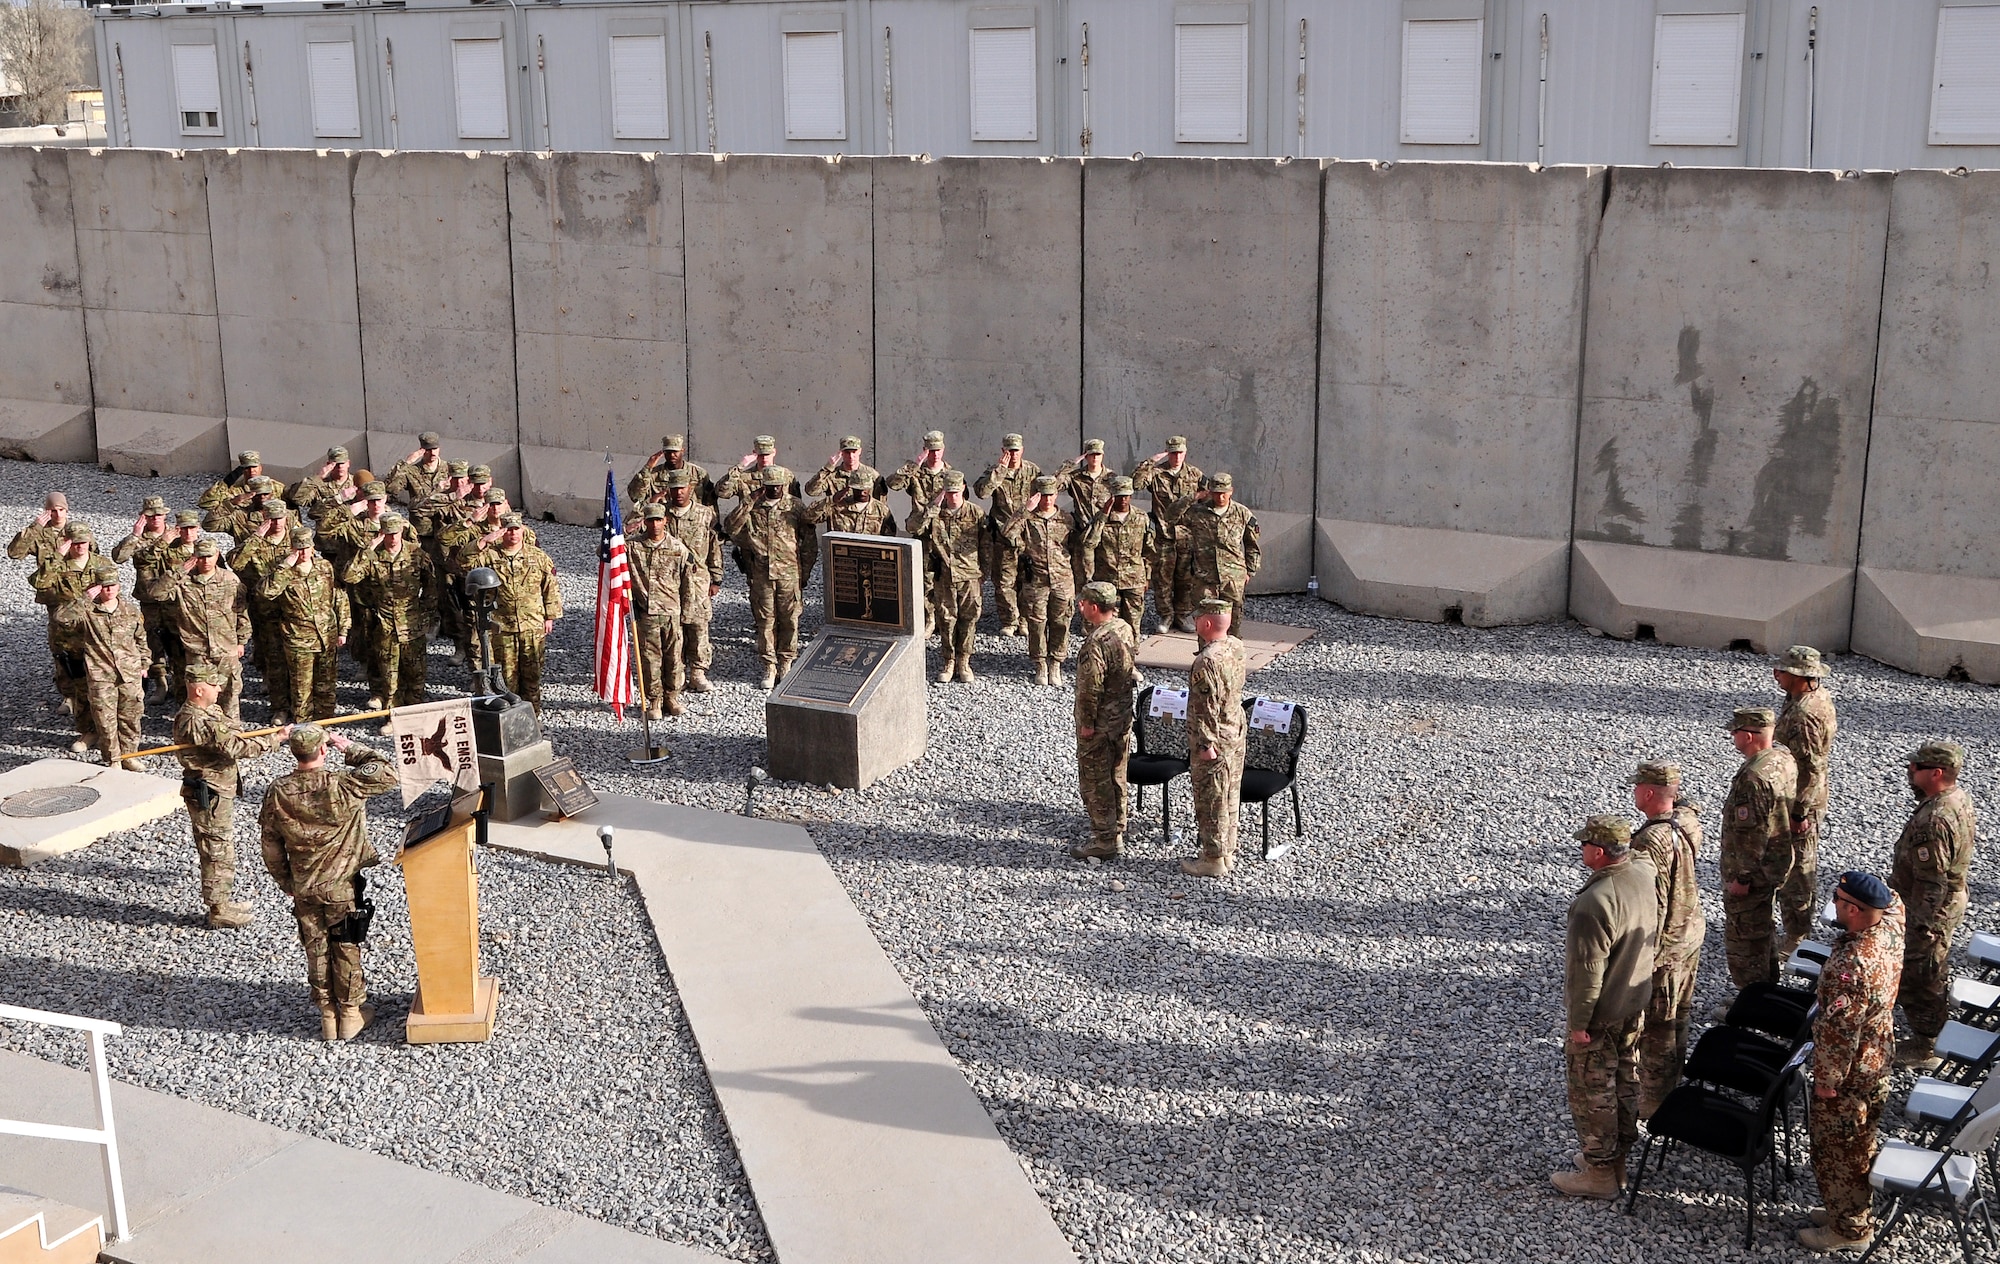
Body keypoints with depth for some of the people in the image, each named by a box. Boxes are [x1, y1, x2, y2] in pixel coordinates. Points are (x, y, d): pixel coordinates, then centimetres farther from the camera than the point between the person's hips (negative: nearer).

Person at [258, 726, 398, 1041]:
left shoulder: (277, 793, -9)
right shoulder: (342, 786, -23)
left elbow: (271, 847, 0)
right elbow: (387, 773, -13)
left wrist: (286, 882, 14)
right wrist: (349, 748, -8)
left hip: (303, 890, 3)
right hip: (343, 888, -3)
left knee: (316, 951, 15)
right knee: (347, 950, 12)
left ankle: (327, 1017, 25)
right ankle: (351, 1015, 23)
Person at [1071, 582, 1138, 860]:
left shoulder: (1096, 641, -26)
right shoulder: (1125, 628, 1)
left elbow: (1091, 686, -25)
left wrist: (1087, 723, -14)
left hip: (1100, 724, -9)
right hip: (1123, 717, 9)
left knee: (1095, 781, 2)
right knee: (1116, 776, 19)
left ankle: (1105, 842, 8)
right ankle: (1117, 833, 30)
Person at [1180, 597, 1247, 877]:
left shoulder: (1206, 661, -26)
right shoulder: (1235, 648, 1)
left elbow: (1207, 707, -23)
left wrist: (1206, 744, -19)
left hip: (1213, 742, -9)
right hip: (1237, 736, 9)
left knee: (1210, 802, 3)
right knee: (1229, 798, 18)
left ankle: (1213, 860, 12)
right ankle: (1228, 852, 29)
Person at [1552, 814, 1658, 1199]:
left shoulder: (1593, 904, -32)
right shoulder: (1643, 876, -6)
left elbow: (1587, 971, -26)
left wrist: (1578, 1023, -17)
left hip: (1599, 1013, -8)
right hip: (1635, 1002, 8)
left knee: (1593, 1091, 7)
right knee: (1625, 1080, 21)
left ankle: (1600, 1173, 19)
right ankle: (1618, 1156, 36)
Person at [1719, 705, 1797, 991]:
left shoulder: (1752, 778, -31)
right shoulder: (1785, 758, -1)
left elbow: (1751, 834, -28)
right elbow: (1788, 810, 12)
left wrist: (1741, 878, -20)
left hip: (1752, 871, -10)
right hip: (1779, 861, 10)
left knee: (1743, 938, 4)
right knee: (1763, 928, 27)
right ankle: (1768, 987, 43)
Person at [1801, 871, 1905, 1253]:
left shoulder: (1851, 964, -36)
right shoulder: (1891, 930, -10)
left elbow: (1839, 1029, -29)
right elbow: (1893, 900, 17)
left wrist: (1826, 1079, -20)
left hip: (1848, 1072, -9)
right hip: (1877, 1061, 9)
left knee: (1837, 1149, 10)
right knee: (1861, 1142, 24)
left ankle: (1849, 1229, 25)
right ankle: (1857, 1211, 41)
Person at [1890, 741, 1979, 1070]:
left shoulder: (1933, 821, -35)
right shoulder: (1959, 797, -3)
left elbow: (1931, 882, -30)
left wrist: (1921, 927, -21)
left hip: (1930, 912, -10)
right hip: (1951, 902, 10)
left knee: (1917, 978, 7)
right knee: (1935, 974, 27)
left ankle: (1924, 1048, 21)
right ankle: (1938, 1027, 45)